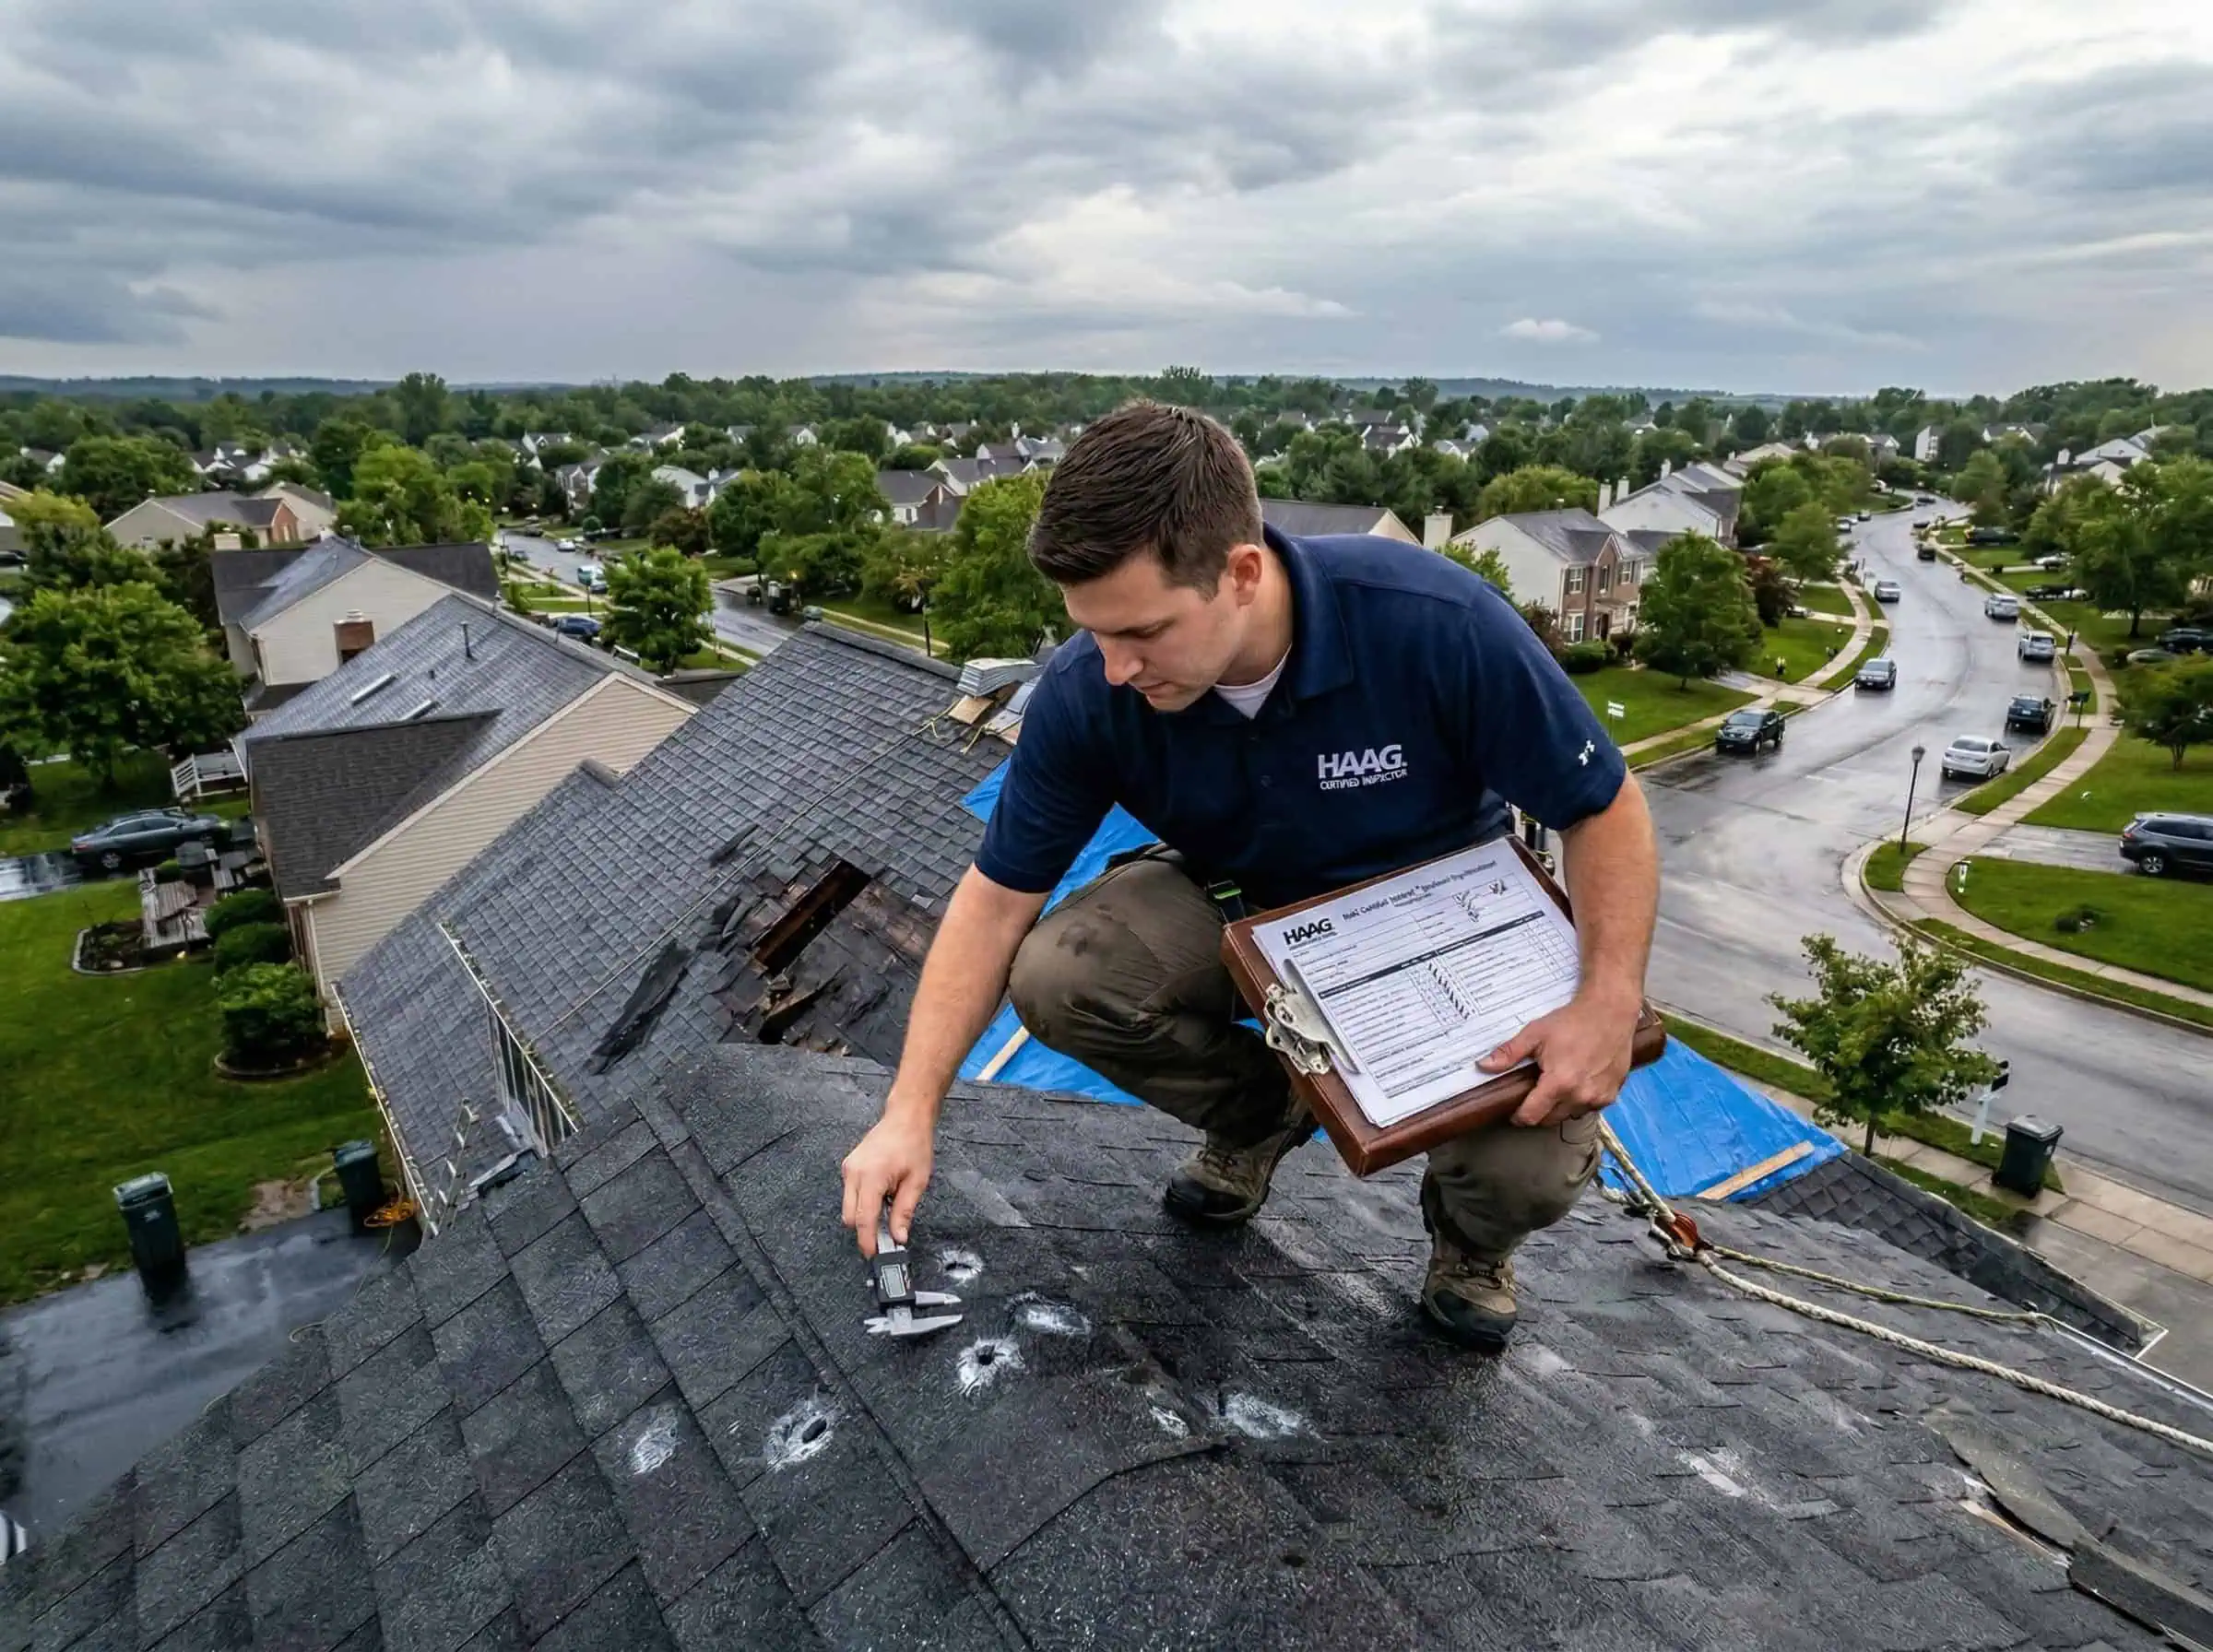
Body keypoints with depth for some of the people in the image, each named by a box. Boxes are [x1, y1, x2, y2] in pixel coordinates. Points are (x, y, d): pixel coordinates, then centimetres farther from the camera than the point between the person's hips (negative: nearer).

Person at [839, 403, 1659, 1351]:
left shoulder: (1440, 624, -33)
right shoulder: (1084, 693, -25)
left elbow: (1603, 809, -19)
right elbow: (997, 901, -15)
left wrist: (1610, 1005, -32)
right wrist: (910, 1113, -20)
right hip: (1241, 904, 3)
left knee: (1536, 1163, -26)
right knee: (1055, 978, -24)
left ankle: (1470, 1233, 14)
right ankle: (1257, 1115, 7)